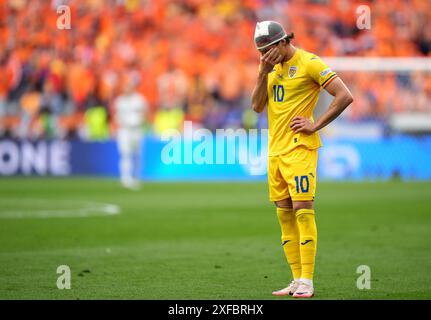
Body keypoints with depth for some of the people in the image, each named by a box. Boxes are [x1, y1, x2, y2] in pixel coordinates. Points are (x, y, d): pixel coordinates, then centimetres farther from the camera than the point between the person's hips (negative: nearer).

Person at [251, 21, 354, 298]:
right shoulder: (273, 67, 15)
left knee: (303, 210, -11)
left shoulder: (309, 63, -9)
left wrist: (316, 126, -13)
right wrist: (263, 73, -3)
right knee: (285, 215, 6)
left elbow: (345, 96, -13)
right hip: (275, 149, 8)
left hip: (299, 148, -8)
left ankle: (307, 282, -12)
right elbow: (257, 106, 9)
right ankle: (297, 280, 10)